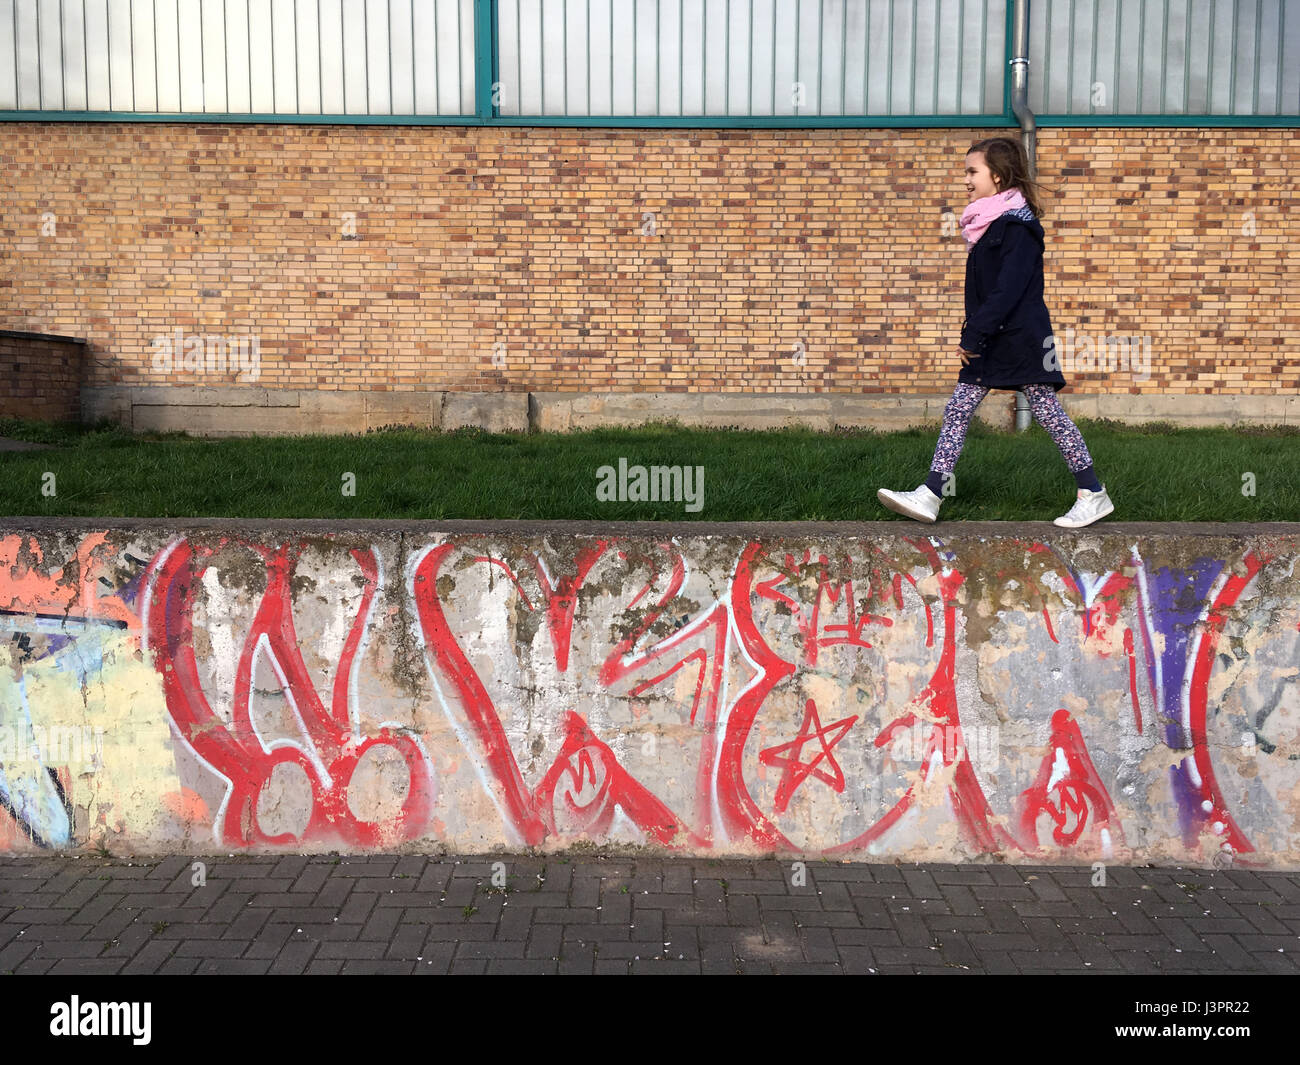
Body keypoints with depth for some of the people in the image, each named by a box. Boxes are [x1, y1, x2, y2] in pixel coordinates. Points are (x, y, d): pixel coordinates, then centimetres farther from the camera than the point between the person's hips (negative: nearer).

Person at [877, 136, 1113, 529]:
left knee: (1048, 412, -2)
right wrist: (973, 333, 12)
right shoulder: (986, 224, 14)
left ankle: (1093, 494, 10)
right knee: (957, 410, 2)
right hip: (989, 341, 9)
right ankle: (929, 495, 2)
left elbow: (1008, 290, -22)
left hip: (1022, 337, -9)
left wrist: (973, 335, -23)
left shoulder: (1017, 225, -14)